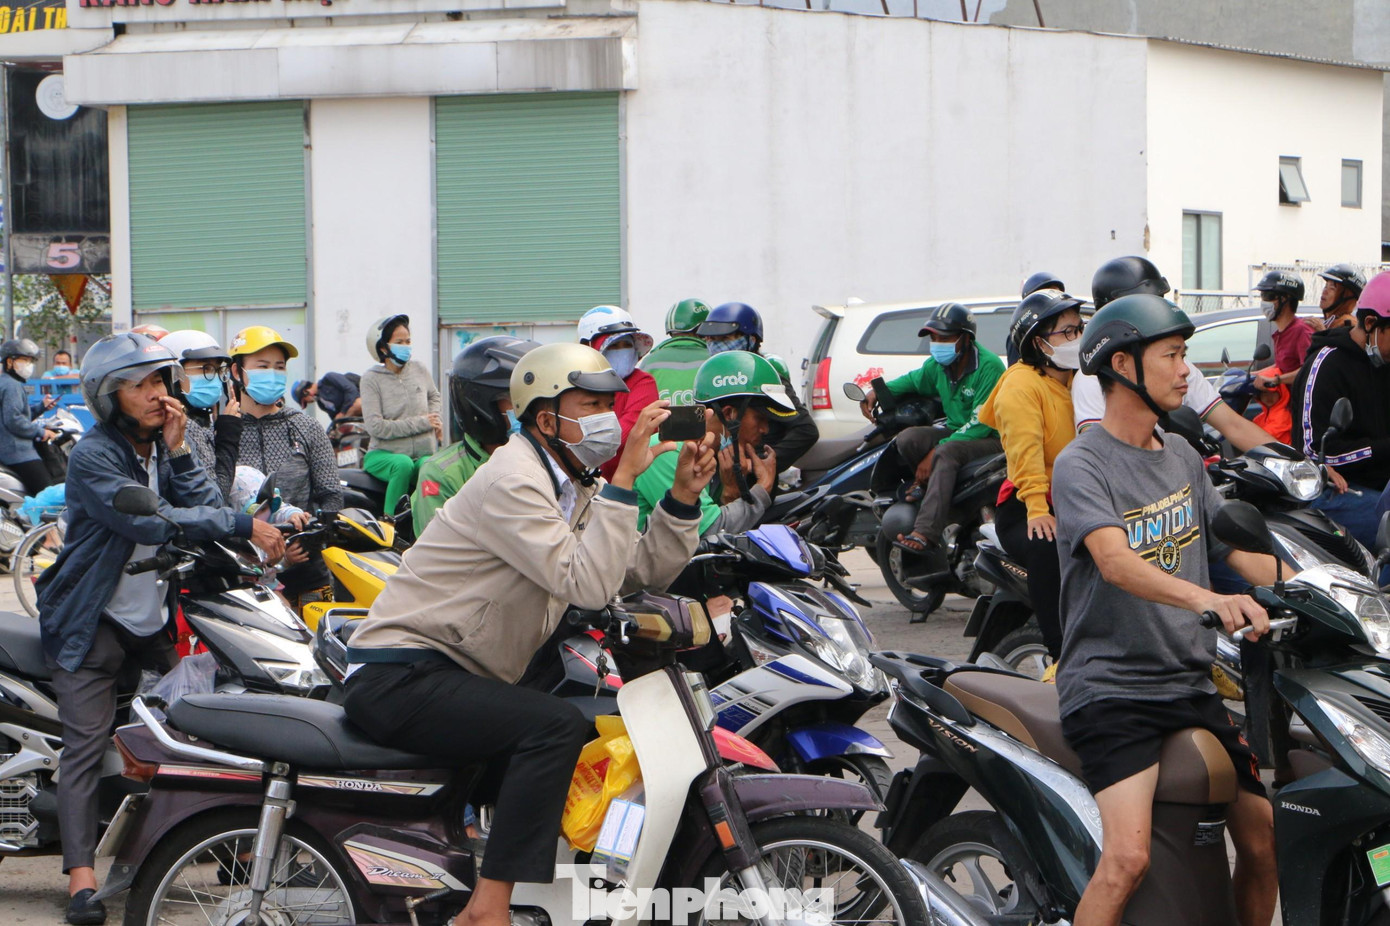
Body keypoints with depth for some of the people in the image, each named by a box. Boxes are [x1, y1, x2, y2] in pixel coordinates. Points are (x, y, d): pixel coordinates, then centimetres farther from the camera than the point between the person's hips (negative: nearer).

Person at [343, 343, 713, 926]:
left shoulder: (574, 486, 15)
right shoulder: (513, 480, -17)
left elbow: (646, 573, 10)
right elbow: (588, 584, -27)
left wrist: (683, 496, -2)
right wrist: (624, 479, -26)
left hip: (457, 677, 10)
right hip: (400, 675, -10)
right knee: (556, 725, -27)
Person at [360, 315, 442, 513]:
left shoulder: (418, 370, 11)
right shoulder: (372, 379, -2)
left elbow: (435, 397, 33)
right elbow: (374, 426, -13)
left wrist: (435, 418, 8)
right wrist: (421, 423, -11)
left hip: (423, 454, 3)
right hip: (383, 454, -3)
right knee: (403, 464, -38)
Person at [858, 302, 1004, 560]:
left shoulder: (988, 366, -16)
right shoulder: (937, 365, 7)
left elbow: (982, 422, -21)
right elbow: (912, 381, 29)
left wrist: (936, 451, -25)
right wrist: (878, 390, 8)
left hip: (992, 440, -7)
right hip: (956, 434, 7)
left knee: (946, 454, -38)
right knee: (908, 439, -22)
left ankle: (925, 533, -49)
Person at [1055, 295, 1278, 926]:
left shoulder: (1183, 460, 14)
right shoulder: (1081, 465, -10)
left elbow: (1235, 546, 19)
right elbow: (1115, 562, -27)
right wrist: (1206, 599, -44)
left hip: (1191, 683, 8)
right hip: (1110, 687, -8)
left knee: (1264, 843, 6)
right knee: (1129, 856, -25)